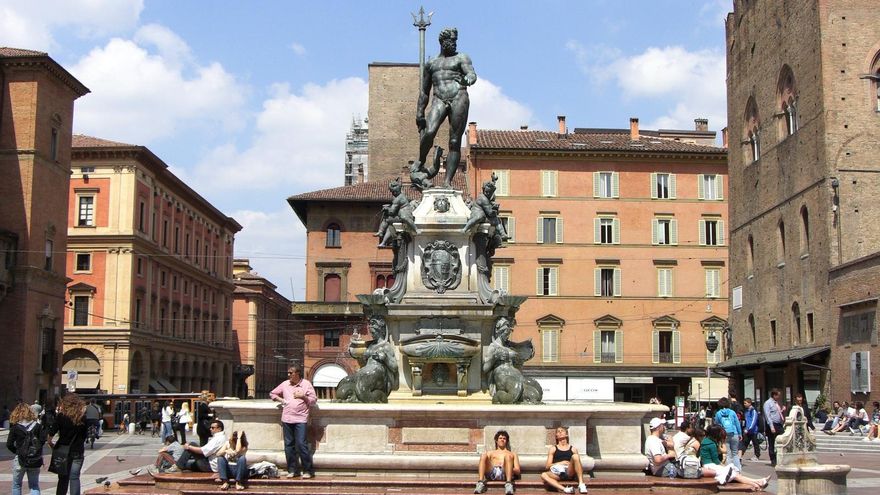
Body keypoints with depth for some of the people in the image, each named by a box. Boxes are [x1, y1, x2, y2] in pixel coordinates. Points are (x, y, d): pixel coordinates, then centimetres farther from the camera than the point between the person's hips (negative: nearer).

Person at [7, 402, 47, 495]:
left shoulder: (15, 428, -6)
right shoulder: (38, 426, -2)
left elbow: (9, 444, -8)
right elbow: (43, 440, -9)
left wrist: (17, 451, 8)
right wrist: (37, 450, 6)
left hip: (20, 460, -2)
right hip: (35, 461, 2)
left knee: (16, 485, 16)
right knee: (34, 485, 9)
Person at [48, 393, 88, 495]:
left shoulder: (61, 416, -8)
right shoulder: (83, 416, -1)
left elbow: (52, 432, -12)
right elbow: (86, 433, 1)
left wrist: (50, 443, 3)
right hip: (78, 451, 1)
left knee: (63, 478, 9)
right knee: (75, 477, 4)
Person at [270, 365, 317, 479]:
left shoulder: (306, 384, 3)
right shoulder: (285, 384, 12)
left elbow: (313, 400, 3)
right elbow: (272, 394, 23)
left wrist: (303, 396, -10)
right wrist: (281, 400, 8)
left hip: (300, 419, -4)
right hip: (287, 418, 4)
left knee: (301, 444, -10)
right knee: (289, 445, 5)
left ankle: (308, 470, -3)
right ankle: (292, 470, 13)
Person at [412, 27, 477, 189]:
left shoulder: (461, 58, 14)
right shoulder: (431, 63, 23)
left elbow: (472, 74, -5)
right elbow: (424, 91, 25)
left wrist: (467, 79, -30)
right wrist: (419, 113, 18)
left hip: (458, 98, -2)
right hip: (439, 100, 2)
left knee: (455, 142, -8)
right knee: (429, 132, -24)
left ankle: (448, 180, -9)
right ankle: (421, 161, 1)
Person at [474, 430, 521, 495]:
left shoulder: (512, 454, 33)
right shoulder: (490, 453, 37)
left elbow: (518, 471, 19)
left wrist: (509, 468, -3)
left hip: (505, 473, -1)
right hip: (491, 473, 1)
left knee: (508, 456, -31)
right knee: (483, 455, -25)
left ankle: (508, 484, -49)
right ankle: (480, 483, -40)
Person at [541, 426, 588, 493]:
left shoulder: (572, 449, 19)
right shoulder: (553, 449, 18)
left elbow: (580, 466, 14)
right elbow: (547, 466, 9)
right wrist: (560, 463, -6)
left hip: (569, 473, 0)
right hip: (558, 474, 0)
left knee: (575, 456, -27)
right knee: (543, 475, -31)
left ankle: (581, 484, -35)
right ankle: (564, 489, -47)